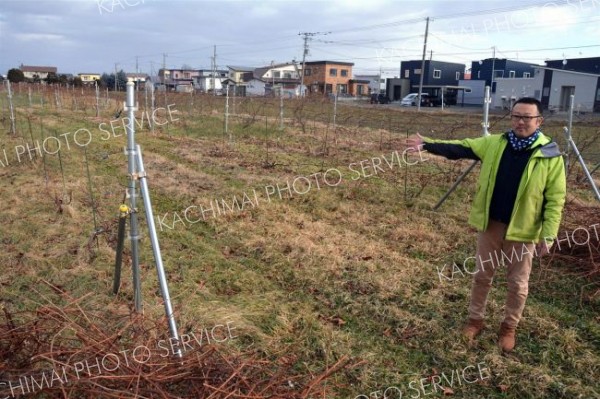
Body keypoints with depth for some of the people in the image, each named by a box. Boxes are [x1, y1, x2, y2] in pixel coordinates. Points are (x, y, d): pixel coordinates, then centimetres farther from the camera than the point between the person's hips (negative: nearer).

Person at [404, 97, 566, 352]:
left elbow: (555, 199, -9)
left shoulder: (550, 155, -10)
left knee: (517, 283, 12)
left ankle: (509, 327, 33)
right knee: (482, 275, 15)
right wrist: (428, 144, -19)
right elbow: (459, 148, -5)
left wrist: (548, 235, -13)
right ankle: (475, 319, 34)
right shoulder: (494, 144, 0)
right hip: (490, 225, 3)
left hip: (523, 230, -3)